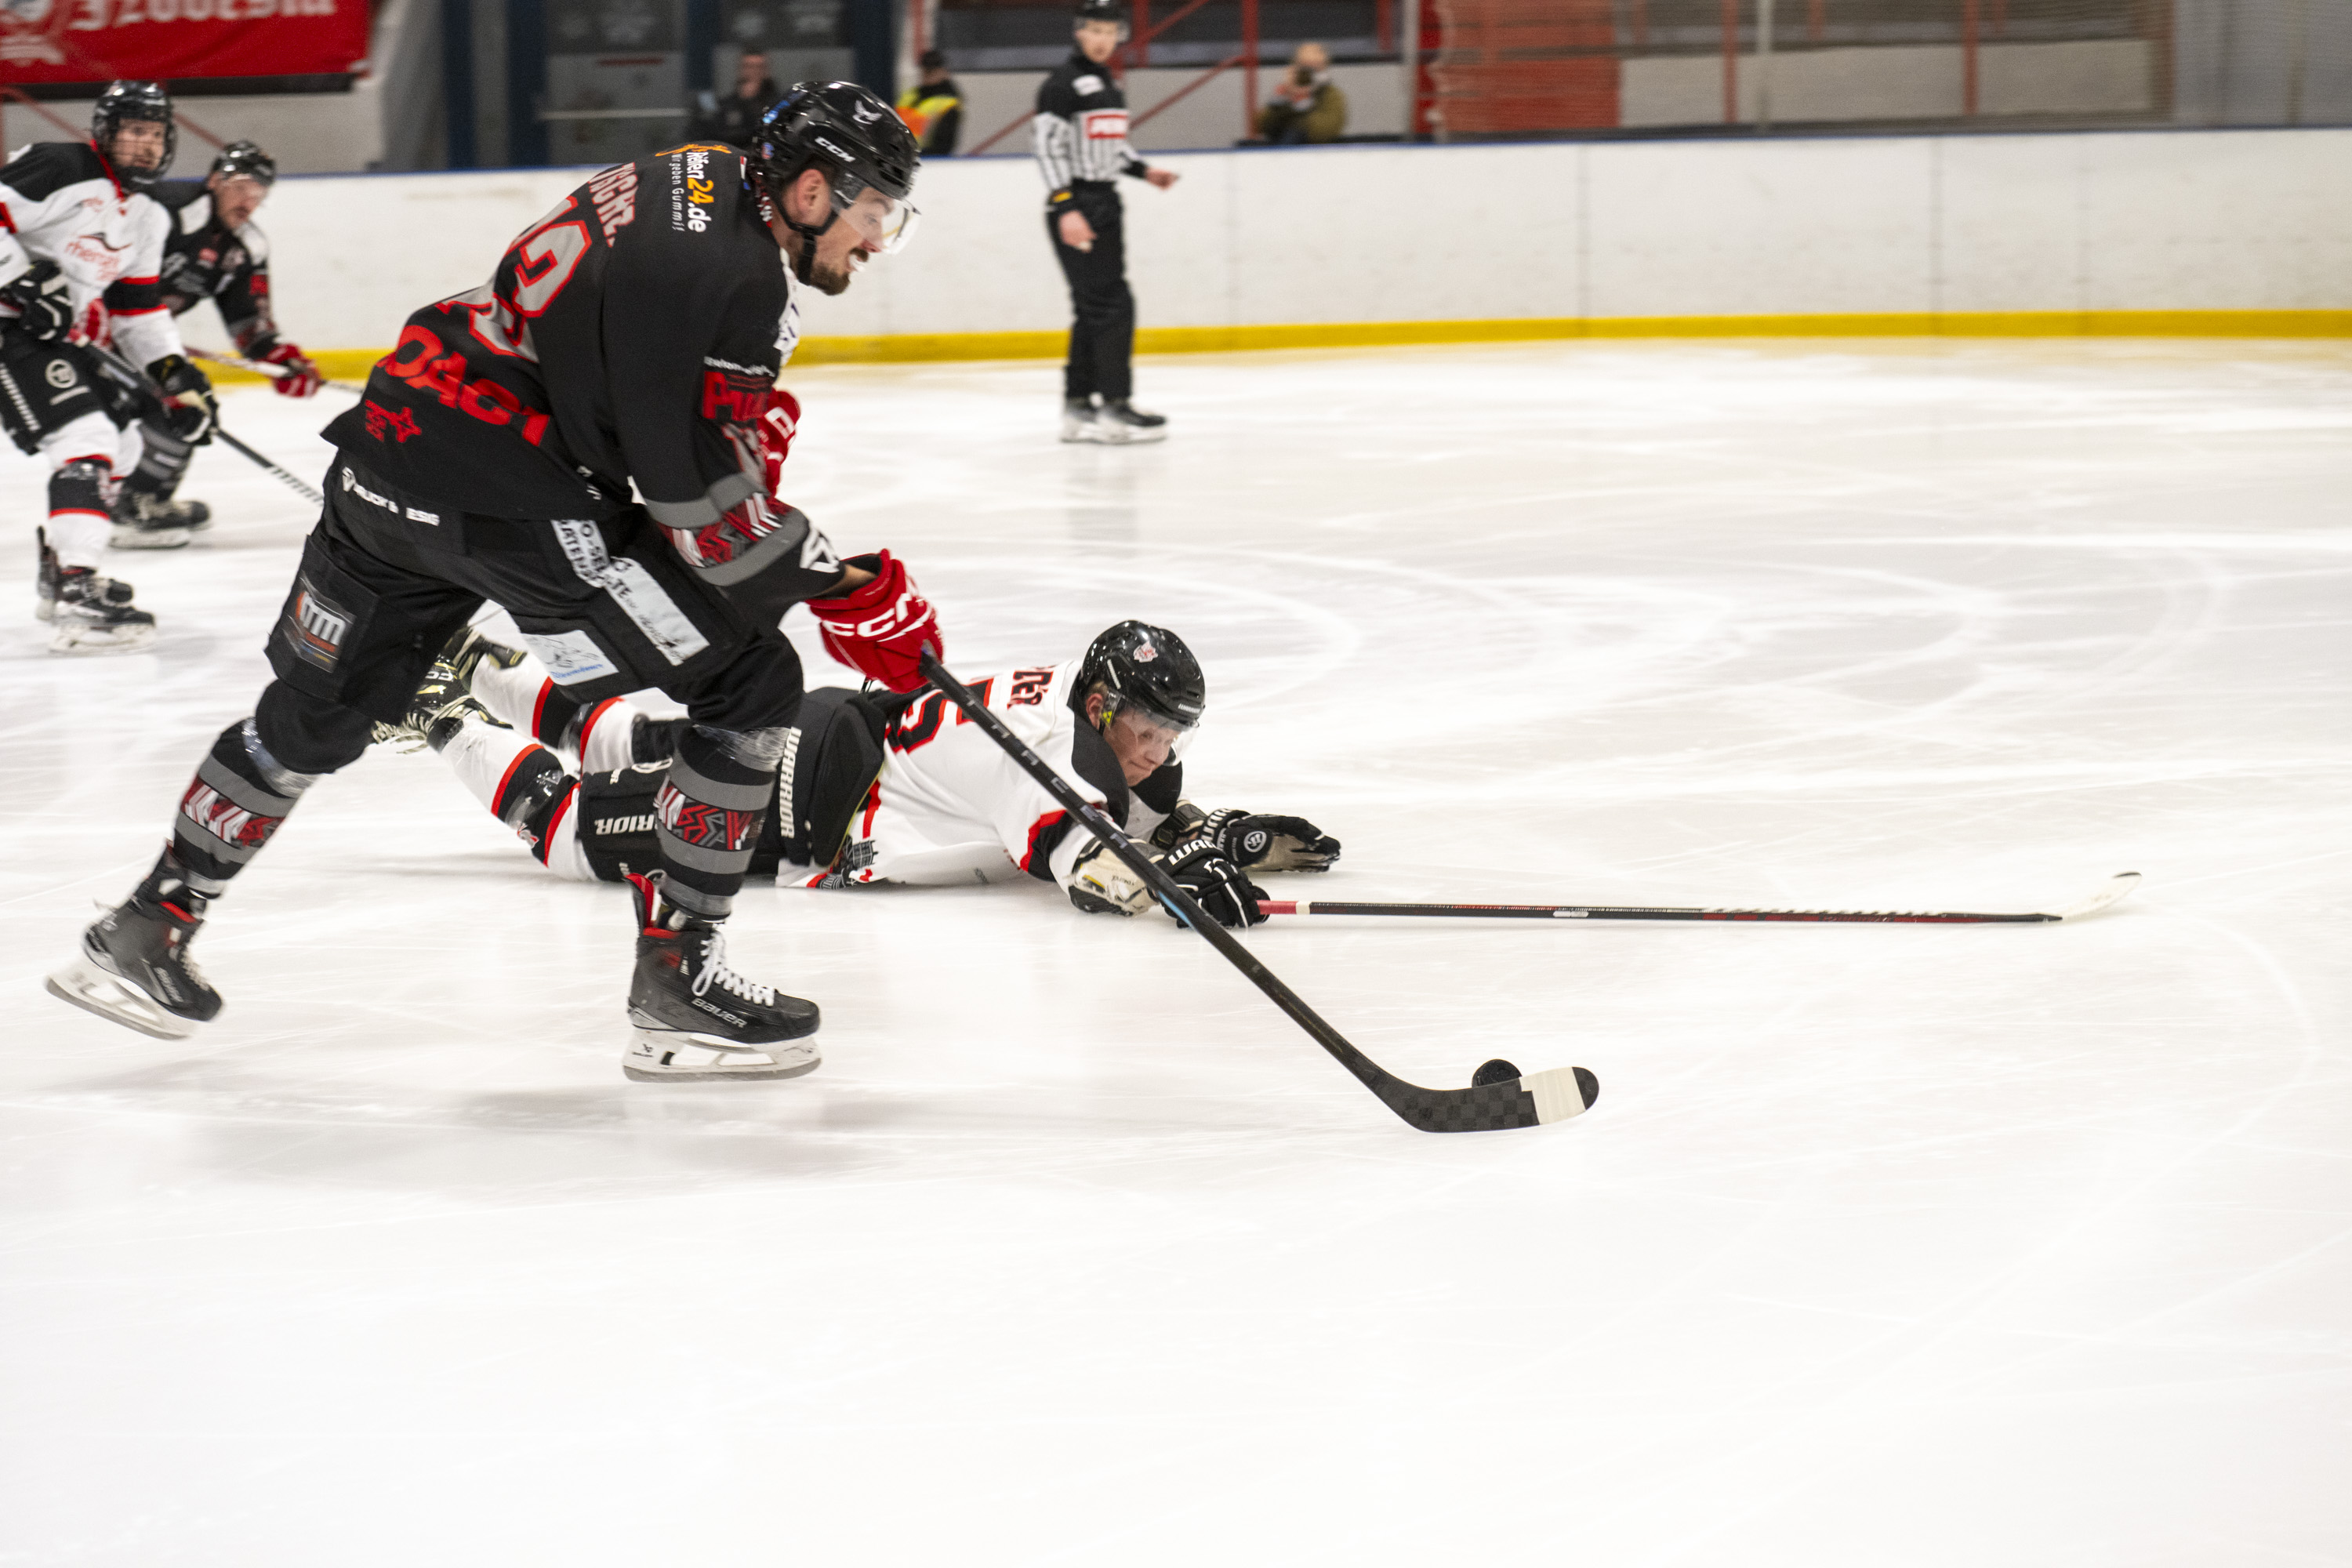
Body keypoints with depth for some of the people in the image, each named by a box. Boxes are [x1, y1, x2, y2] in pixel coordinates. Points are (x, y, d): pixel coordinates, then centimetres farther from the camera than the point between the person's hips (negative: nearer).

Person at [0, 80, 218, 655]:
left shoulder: (147, 218, 14)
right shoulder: (58, 171, -15)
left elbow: (138, 309, 19)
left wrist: (176, 374, 8)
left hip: (66, 338, 10)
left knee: (122, 442, 18)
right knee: (86, 439, -22)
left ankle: (60, 571, 31)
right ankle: (76, 594, -29)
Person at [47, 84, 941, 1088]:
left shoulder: (696, 179, 11)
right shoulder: (735, 281, -18)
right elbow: (700, 501, -18)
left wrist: (751, 413, 16)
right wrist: (848, 594, -12)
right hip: (509, 503, -10)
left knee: (316, 710, 26)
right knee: (752, 686, -2)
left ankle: (146, 930, 37)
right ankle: (677, 982, 0)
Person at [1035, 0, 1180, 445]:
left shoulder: (1108, 84, 16)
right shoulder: (1063, 83, -12)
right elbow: (1049, 146, -18)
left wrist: (1143, 171, 14)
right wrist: (1066, 208, -25)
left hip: (1104, 205, 9)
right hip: (1074, 208, -9)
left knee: (1093, 309, 10)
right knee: (1111, 304, -12)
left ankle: (1077, 408, 14)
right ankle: (1114, 408, -10)